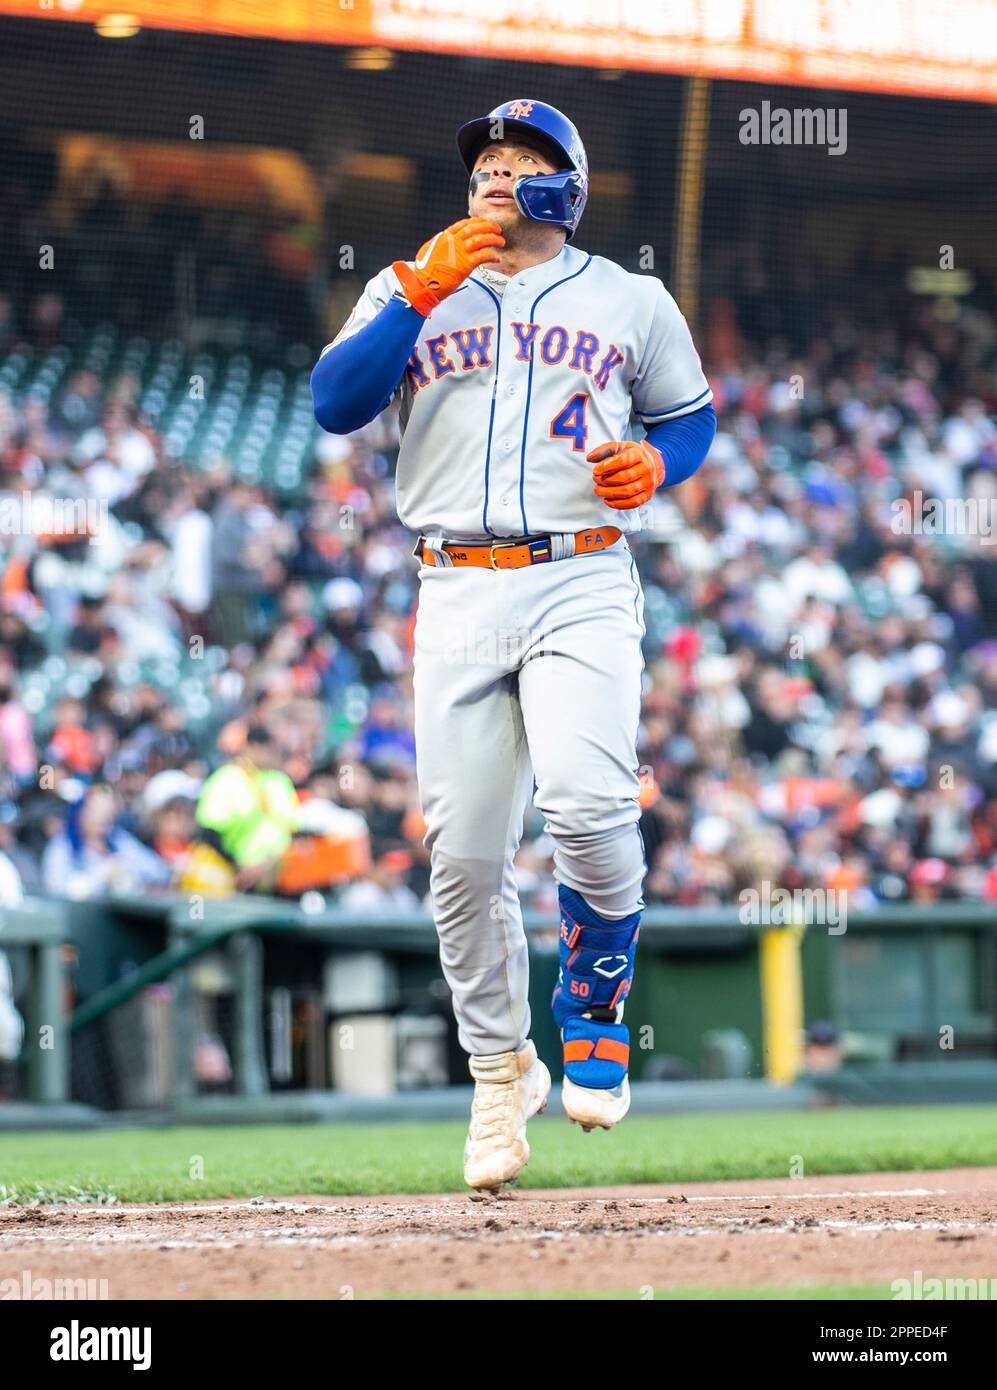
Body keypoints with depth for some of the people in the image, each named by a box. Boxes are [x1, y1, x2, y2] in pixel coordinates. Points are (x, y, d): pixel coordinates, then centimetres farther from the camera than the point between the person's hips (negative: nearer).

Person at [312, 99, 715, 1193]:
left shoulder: (629, 300, 13)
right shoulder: (409, 289, 12)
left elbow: (693, 416, 20)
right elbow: (335, 403, -2)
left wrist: (658, 460, -2)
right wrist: (424, 292, -11)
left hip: (582, 586, -1)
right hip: (457, 597, 2)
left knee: (587, 800, -25)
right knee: (463, 853, -2)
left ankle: (595, 994, 2)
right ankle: (501, 1071, 17)